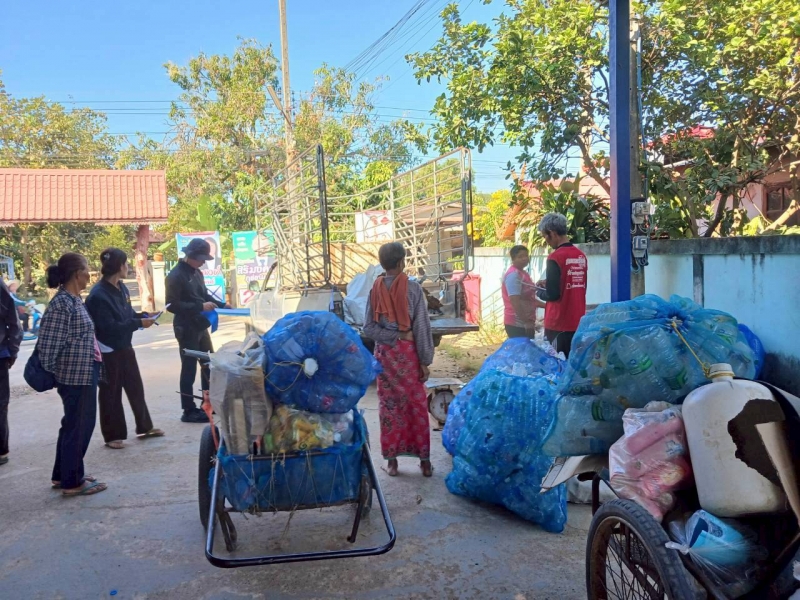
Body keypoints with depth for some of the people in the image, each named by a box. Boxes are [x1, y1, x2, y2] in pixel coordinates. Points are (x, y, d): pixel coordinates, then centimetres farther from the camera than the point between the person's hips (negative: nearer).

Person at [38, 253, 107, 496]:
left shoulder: (75, 300, 11)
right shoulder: (61, 303, -19)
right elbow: (48, 342, -21)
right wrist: (51, 373, -12)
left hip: (84, 375, 10)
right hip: (75, 377, -10)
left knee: (75, 425, 18)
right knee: (78, 427, 1)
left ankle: (63, 474, 31)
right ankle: (72, 482, 14)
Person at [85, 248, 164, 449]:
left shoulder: (121, 288, 5)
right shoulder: (99, 295, -21)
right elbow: (109, 327, -25)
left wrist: (144, 316, -3)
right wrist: (139, 323, -23)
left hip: (125, 347, 8)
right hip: (108, 351, -8)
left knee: (135, 388, 15)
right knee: (111, 394, 4)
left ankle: (145, 427, 28)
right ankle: (112, 436, 16)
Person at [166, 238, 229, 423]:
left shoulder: (196, 273, 12)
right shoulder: (175, 276, -15)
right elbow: (172, 305, -21)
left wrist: (222, 305, 8)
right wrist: (200, 307, -25)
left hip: (201, 327, 9)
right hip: (186, 329, -9)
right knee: (189, 369, -2)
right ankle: (189, 411, 7)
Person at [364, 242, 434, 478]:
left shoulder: (375, 289, -2)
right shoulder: (413, 288, -10)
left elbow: (368, 328, -6)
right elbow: (422, 327, -10)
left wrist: (392, 337, -6)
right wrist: (425, 360, -5)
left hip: (384, 353, 2)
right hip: (408, 352, -2)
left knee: (389, 405, 10)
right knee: (417, 405, 8)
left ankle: (392, 459, 14)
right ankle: (424, 460, 14)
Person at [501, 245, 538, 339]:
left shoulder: (522, 273, 16)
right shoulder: (514, 274, -15)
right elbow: (515, 301, -23)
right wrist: (526, 321, -24)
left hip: (525, 323, 10)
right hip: (517, 324, -10)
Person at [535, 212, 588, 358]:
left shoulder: (555, 257, -15)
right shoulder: (581, 256, 6)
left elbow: (552, 295, -17)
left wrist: (539, 292, 3)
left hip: (558, 324, -7)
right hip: (578, 323, 7)